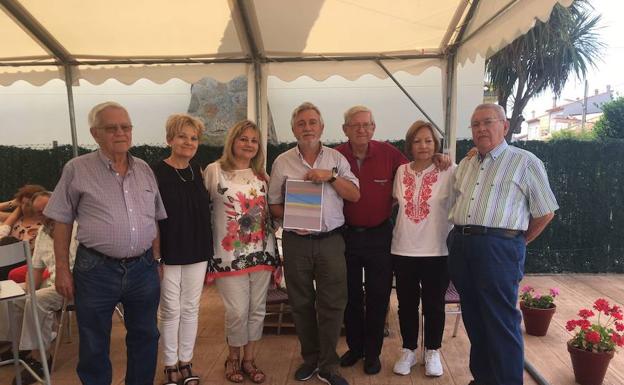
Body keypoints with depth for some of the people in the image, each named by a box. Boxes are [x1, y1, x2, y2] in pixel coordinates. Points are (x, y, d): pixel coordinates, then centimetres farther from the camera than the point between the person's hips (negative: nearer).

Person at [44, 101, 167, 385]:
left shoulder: (144, 170, 7)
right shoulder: (77, 169, -4)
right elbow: (62, 223, -1)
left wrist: (156, 259, 9)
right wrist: (62, 270, -4)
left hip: (144, 268, 4)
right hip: (96, 270, -3)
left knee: (145, 338, 17)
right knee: (94, 346, 12)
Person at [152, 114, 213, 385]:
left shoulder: (198, 171, 6)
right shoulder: (156, 172, -9)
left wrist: (207, 248, 10)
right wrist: (155, 256, -14)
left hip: (197, 252, 4)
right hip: (168, 253, -4)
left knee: (191, 309, 13)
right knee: (170, 311, 6)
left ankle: (186, 362, 28)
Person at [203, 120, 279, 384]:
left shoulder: (261, 175, 9)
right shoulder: (214, 171, -4)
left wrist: (275, 253, 13)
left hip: (261, 252, 4)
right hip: (230, 254, -4)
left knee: (257, 309, 10)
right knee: (237, 311, -1)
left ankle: (249, 359, 29)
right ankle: (233, 358, 26)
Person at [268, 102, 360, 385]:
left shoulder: (336, 158, 5)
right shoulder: (282, 162, 4)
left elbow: (354, 195, 1)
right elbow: (273, 204, 6)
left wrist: (331, 176, -13)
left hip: (331, 241, 0)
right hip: (296, 242, 1)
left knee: (332, 304, 1)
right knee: (301, 303, 10)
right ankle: (310, 358, 29)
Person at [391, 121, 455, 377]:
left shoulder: (447, 172, -6)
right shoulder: (401, 171, 4)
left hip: (436, 250, -3)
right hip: (403, 249, 3)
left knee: (433, 304, 11)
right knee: (406, 303, 13)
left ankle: (432, 352, 31)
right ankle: (408, 350, 31)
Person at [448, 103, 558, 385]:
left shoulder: (525, 162, -2)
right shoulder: (465, 165, 17)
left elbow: (545, 212, 1)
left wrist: (514, 242, 7)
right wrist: (462, 237, 15)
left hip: (498, 248, -6)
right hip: (460, 245, 7)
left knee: (501, 323, -2)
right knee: (473, 318, 15)